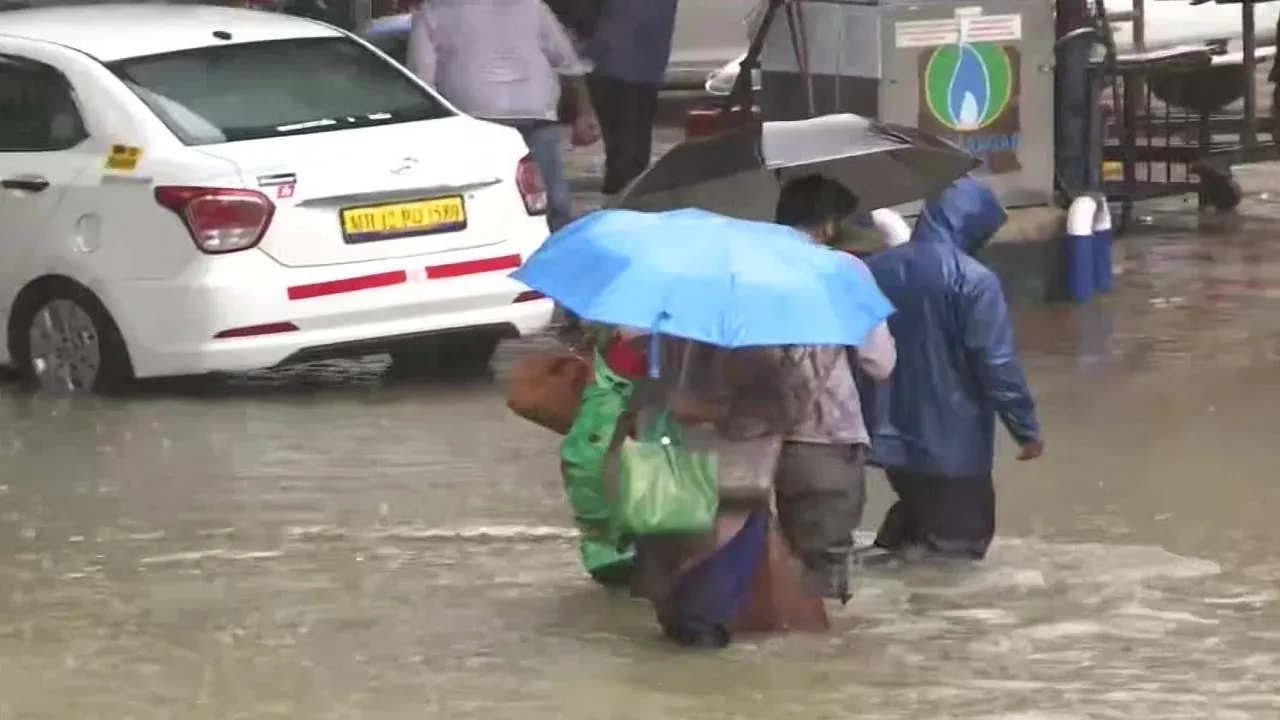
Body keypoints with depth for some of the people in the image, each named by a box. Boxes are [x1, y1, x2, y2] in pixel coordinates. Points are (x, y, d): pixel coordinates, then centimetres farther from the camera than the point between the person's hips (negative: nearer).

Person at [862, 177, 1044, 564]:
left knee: (914, 513, 25)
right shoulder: (974, 281, -17)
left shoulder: (876, 270, 2)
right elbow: (998, 365, -17)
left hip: (893, 435, 6)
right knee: (960, 539, 6)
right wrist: (1026, 428, -8)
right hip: (953, 443, -6)